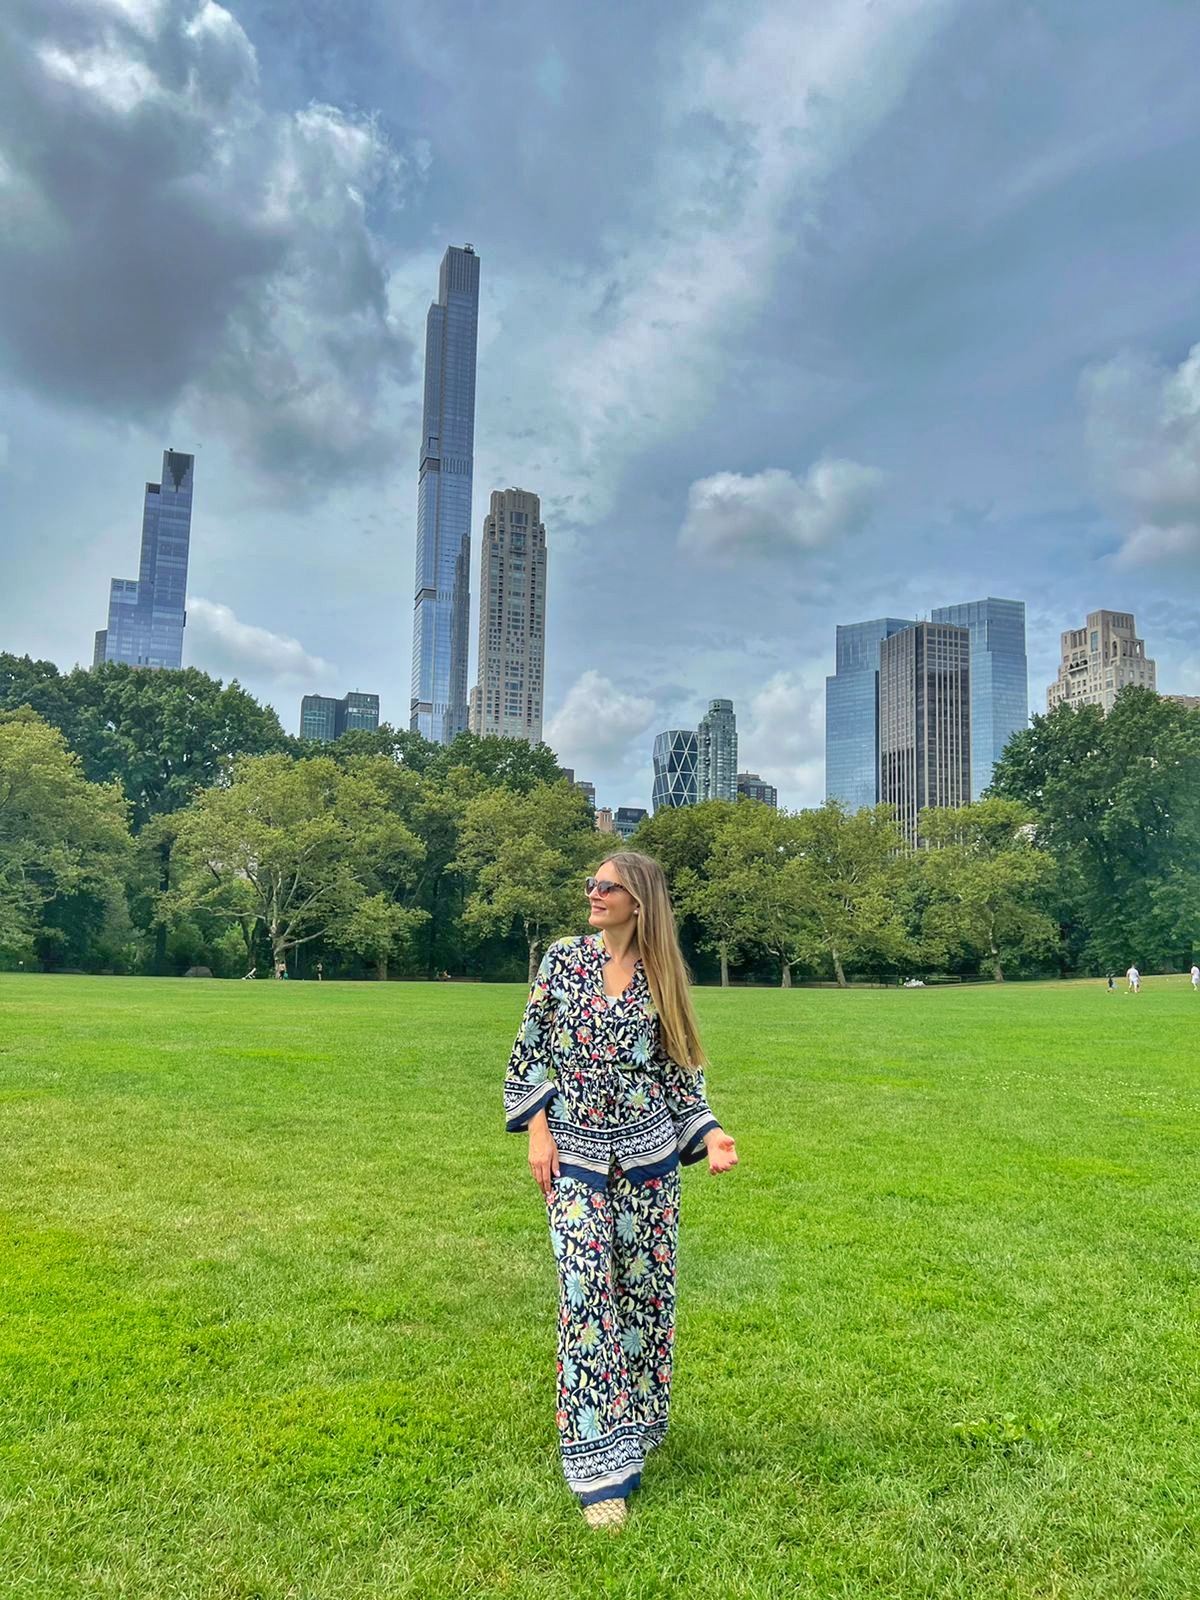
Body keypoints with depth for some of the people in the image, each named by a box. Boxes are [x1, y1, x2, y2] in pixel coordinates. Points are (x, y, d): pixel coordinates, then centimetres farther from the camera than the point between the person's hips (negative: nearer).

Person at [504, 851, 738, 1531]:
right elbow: (530, 1050, 2)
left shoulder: (662, 978, 1)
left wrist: (711, 1135, -7)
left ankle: (636, 1427, 32)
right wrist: (537, 1130, -4)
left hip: (648, 1156, 2)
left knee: (646, 1289, 9)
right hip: (576, 1156, -1)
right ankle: (602, 1469, 1)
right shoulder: (562, 959, -1)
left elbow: (682, 1074, 5)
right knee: (586, 1294, -7)